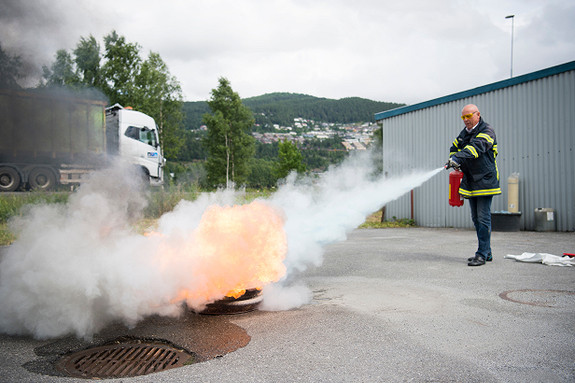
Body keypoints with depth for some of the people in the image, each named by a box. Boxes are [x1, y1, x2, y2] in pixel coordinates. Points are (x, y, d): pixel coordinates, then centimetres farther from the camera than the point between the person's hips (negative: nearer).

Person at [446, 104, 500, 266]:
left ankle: (482, 254, -5)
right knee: (476, 219, 11)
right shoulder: (464, 133, 14)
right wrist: (454, 160, 1)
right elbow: (454, 148, 23)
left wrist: (458, 157, -42)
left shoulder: (487, 131, -10)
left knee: (483, 218, -9)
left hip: (485, 181, -8)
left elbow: (477, 147, -28)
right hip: (470, 183, 8)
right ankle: (487, 252, 21)